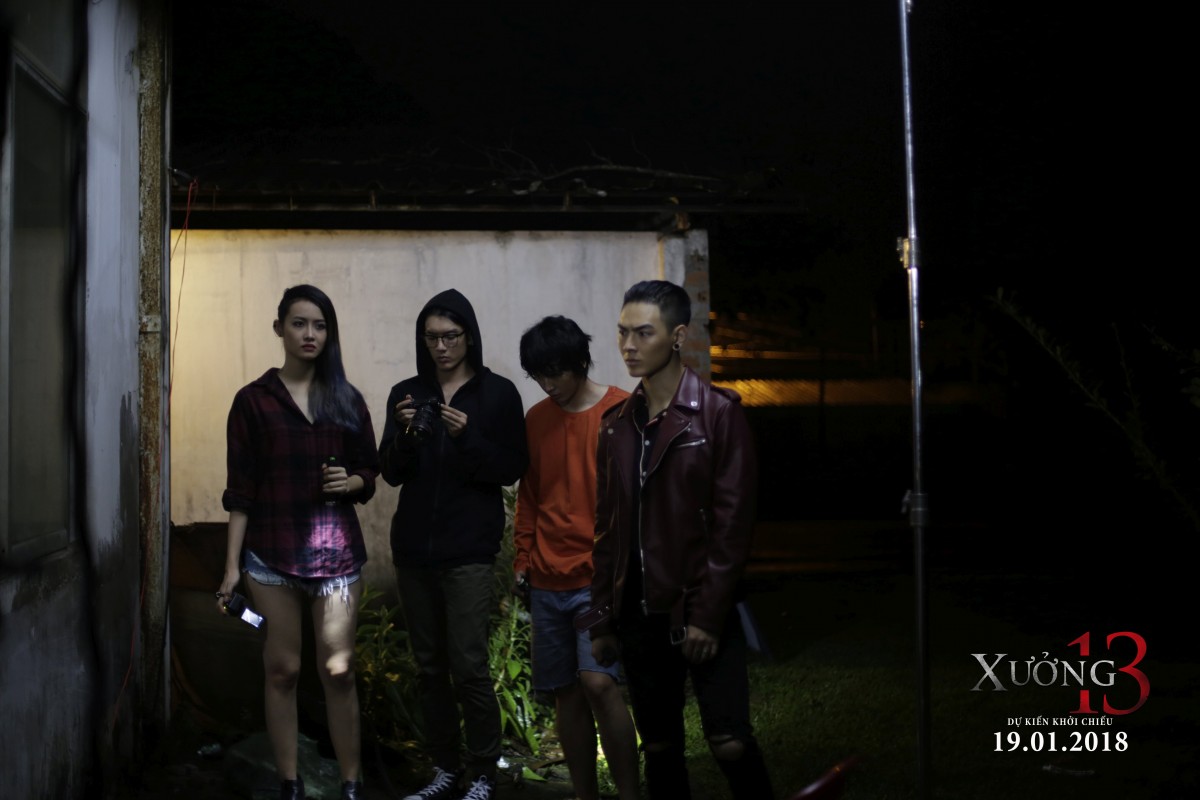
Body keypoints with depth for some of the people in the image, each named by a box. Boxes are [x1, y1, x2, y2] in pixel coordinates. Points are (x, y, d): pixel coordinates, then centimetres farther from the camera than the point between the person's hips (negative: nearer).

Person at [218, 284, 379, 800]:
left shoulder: (347, 400, 10)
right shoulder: (254, 400, 4)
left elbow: (369, 476, 13)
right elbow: (240, 490, 2)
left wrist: (351, 481, -11)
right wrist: (232, 566, -3)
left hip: (335, 548, 1)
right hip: (272, 553, -1)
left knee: (338, 670, -2)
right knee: (282, 670, 2)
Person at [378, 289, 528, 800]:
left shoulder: (498, 394, -1)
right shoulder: (406, 394, 9)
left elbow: (512, 470, -5)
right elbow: (392, 474, 5)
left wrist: (468, 437, -19)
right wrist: (404, 434, -14)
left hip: (469, 550, -4)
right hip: (413, 547, 4)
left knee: (468, 667, -9)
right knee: (430, 666, 8)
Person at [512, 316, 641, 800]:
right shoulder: (535, 420, 12)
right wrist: (522, 560, 13)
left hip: (602, 577, -5)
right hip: (547, 580, 5)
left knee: (598, 682, -17)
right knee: (565, 692, 7)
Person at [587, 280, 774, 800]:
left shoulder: (718, 415, -6)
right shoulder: (616, 425, 10)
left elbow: (732, 524, -10)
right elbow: (607, 527, 13)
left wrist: (707, 616, -15)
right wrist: (602, 617, 9)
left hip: (702, 614, -5)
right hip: (639, 616, 5)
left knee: (729, 742, -11)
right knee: (659, 747, 10)